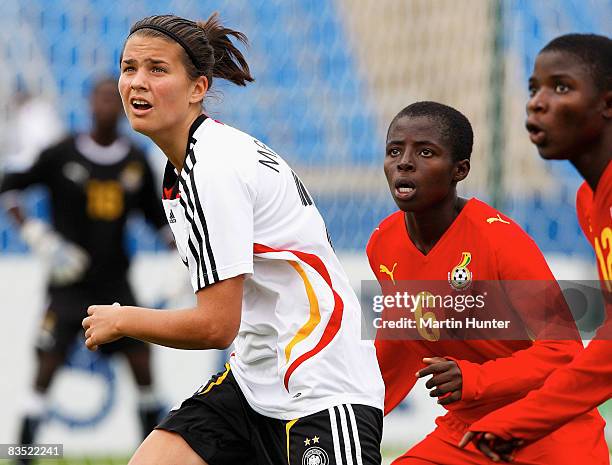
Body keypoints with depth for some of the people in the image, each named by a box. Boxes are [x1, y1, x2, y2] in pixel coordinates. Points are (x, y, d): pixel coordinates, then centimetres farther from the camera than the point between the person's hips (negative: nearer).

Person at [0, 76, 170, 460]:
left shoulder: (137, 161, 5)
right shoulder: (62, 155, -5)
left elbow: (159, 217, 15)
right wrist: (33, 231, -10)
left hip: (115, 282, 3)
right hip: (69, 281, -3)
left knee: (142, 363, -1)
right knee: (47, 365, -6)